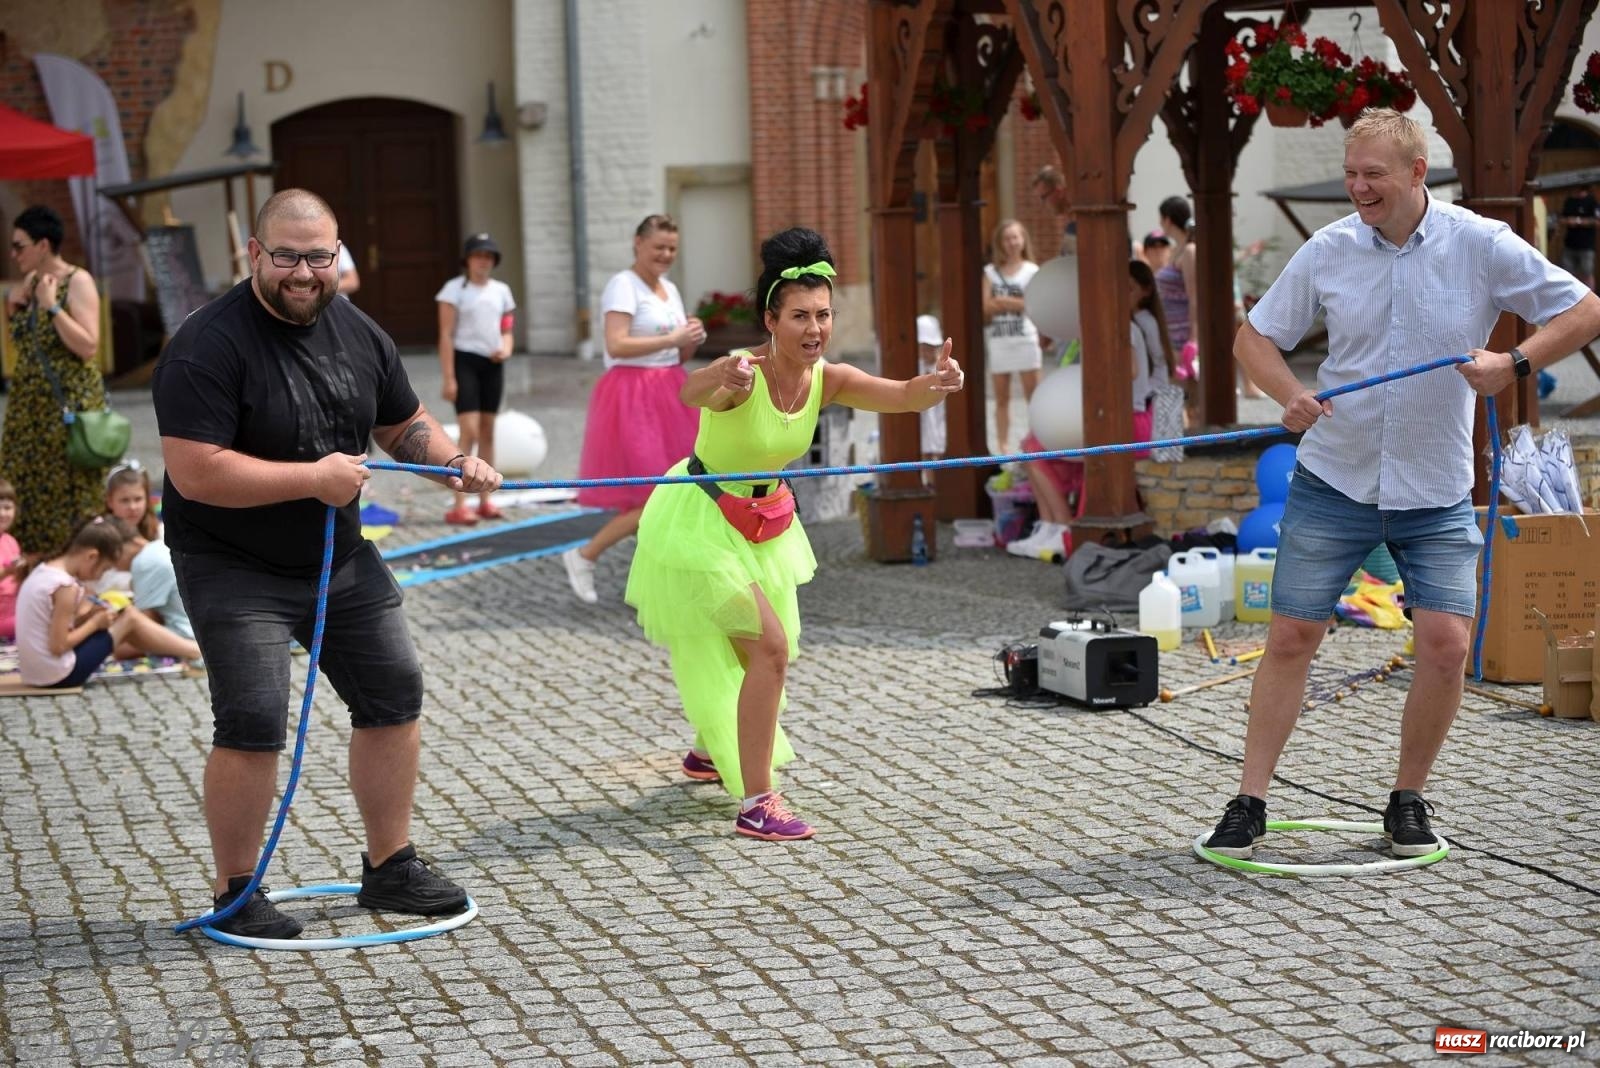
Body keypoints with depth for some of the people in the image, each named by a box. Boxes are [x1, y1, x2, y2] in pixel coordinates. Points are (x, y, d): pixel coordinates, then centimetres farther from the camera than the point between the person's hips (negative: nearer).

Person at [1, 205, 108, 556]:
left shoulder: (77, 282, -10)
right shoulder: (29, 284, 12)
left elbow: (88, 346, -18)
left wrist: (52, 306, -19)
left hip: (70, 404, -8)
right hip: (29, 404, 8)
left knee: (68, 492, -5)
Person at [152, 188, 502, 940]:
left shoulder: (359, 335, 2)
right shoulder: (207, 348, -21)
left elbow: (406, 426, 16)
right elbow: (196, 473, -28)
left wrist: (454, 462, -5)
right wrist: (314, 477, -26)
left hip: (340, 558, 7)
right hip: (234, 568, -7)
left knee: (395, 695, 9)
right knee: (253, 721, -15)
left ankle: (389, 867, 24)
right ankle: (235, 894, 0)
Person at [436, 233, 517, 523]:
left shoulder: (501, 291, 11)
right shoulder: (455, 289, -5)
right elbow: (446, 335, -8)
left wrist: (506, 349, -6)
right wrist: (448, 378, -14)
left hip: (492, 364, 6)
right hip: (465, 360, -5)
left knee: (488, 432, 9)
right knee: (470, 432, -13)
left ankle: (485, 500, 17)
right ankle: (459, 506, -13)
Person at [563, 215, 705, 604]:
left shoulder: (669, 289, 16)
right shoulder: (623, 286, -10)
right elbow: (617, 345, -23)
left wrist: (691, 341, -1)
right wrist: (672, 338, -19)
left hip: (667, 396, 8)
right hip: (633, 396, -8)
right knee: (655, 499, -12)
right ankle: (584, 556, 1)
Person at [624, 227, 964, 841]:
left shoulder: (828, 380, -13)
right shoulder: (742, 374, -30)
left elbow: (903, 396, -27)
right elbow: (692, 394, -51)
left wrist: (935, 383, -50)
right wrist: (722, 377, -74)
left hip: (766, 521, 7)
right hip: (700, 521, -7)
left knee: (758, 650, 22)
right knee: (769, 646, -18)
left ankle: (711, 752, 51)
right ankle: (756, 804, -13)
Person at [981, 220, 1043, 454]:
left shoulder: (1032, 271, 3)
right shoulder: (991, 272, 8)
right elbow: (986, 305, -2)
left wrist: (1002, 301, -13)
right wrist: (1016, 303, -15)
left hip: (1025, 339, -2)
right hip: (998, 339, 2)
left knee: (1033, 395, -2)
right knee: (1001, 397, 5)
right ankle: (1003, 446, 9)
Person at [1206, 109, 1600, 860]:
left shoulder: (1482, 246, -9)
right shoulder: (1327, 251, -4)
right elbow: (1255, 336, 6)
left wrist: (1515, 363, -22)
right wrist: (1291, 396, -15)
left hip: (1436, 491, -1)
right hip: (1332, 480, 1)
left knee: (1447, 641, -9)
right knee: (1290, 638, -1)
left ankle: (1408, 801, 11)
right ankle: (1249, 805, 9)